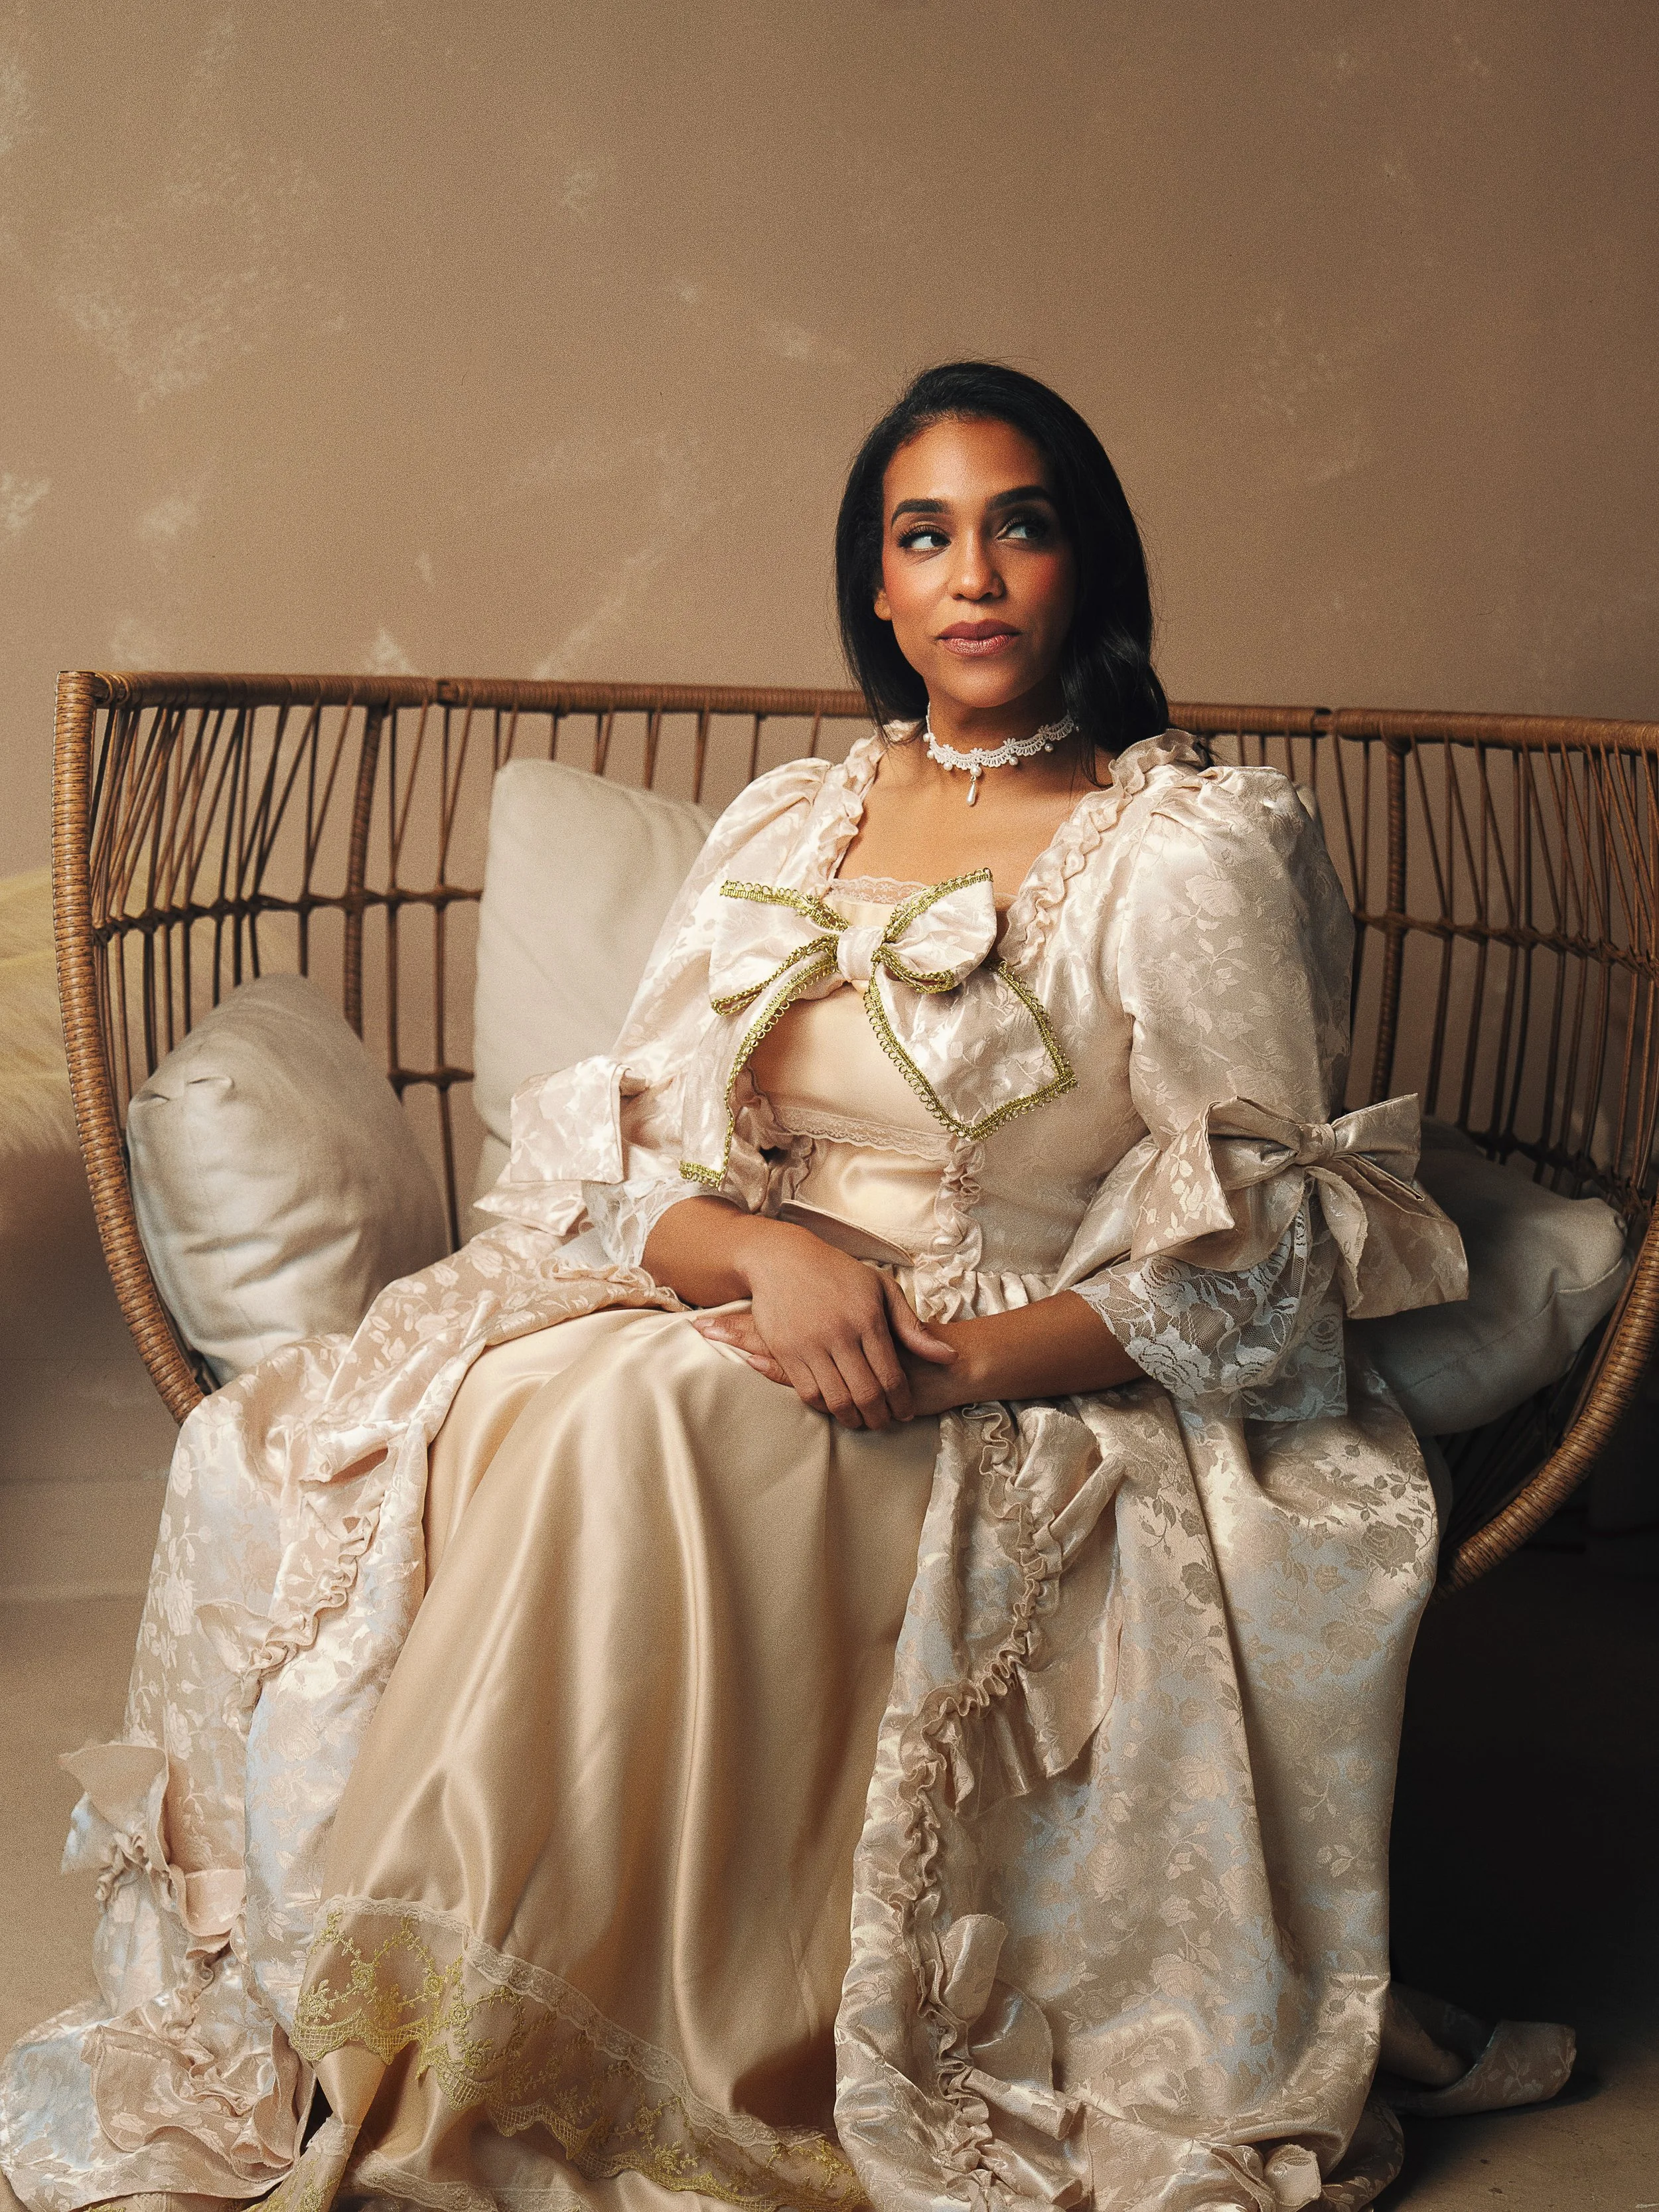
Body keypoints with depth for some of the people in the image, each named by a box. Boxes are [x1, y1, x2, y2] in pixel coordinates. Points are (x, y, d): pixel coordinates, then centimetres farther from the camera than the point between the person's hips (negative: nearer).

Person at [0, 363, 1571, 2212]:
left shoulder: (1196, 856, -3)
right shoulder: (781, 829, 12)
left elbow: (1262, 1261, -7)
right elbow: (619, 1154, 7)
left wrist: (954, 1363, -20)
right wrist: (771, 1251, -16)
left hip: (1035, 1416, -5)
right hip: (724, 1324, 5)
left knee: (638, 1425, -35)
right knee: (266, 1458, -16)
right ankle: (333, 2035, -7)